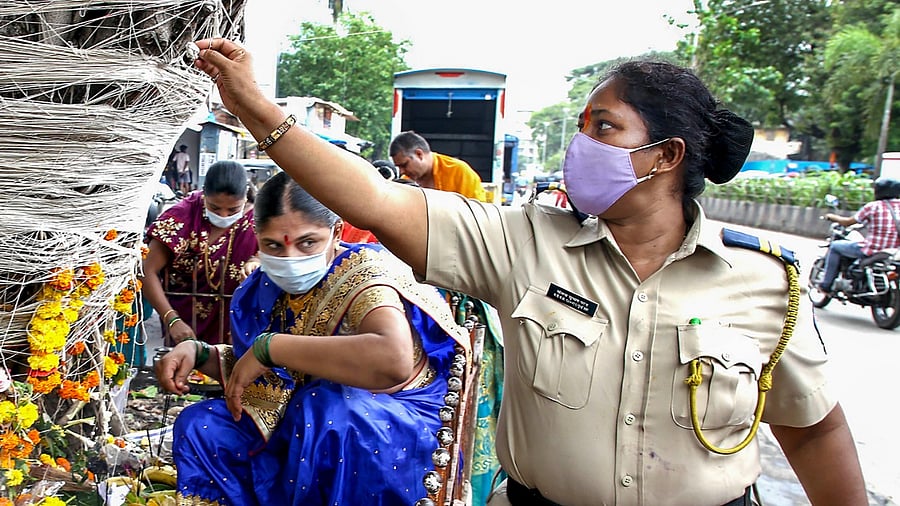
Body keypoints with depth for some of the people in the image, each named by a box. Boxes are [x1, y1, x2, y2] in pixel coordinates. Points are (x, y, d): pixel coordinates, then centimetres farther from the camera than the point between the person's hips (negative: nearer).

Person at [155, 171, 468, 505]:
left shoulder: (364, 273, -21)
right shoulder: (270, 286, 2)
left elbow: (394, 360, -43)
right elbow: (251, 370, 16)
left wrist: (270, 347, -33)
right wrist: (200, 354, -5)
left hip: (394, 425, -6)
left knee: (327, 405, -35)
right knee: (199, 426, -2)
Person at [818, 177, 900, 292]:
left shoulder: (873, 206, -10)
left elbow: (848, 222, -2)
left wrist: (833, 217, 17)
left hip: (872, 251, -6)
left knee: (835, 246, 13)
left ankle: (826, 285, 13)